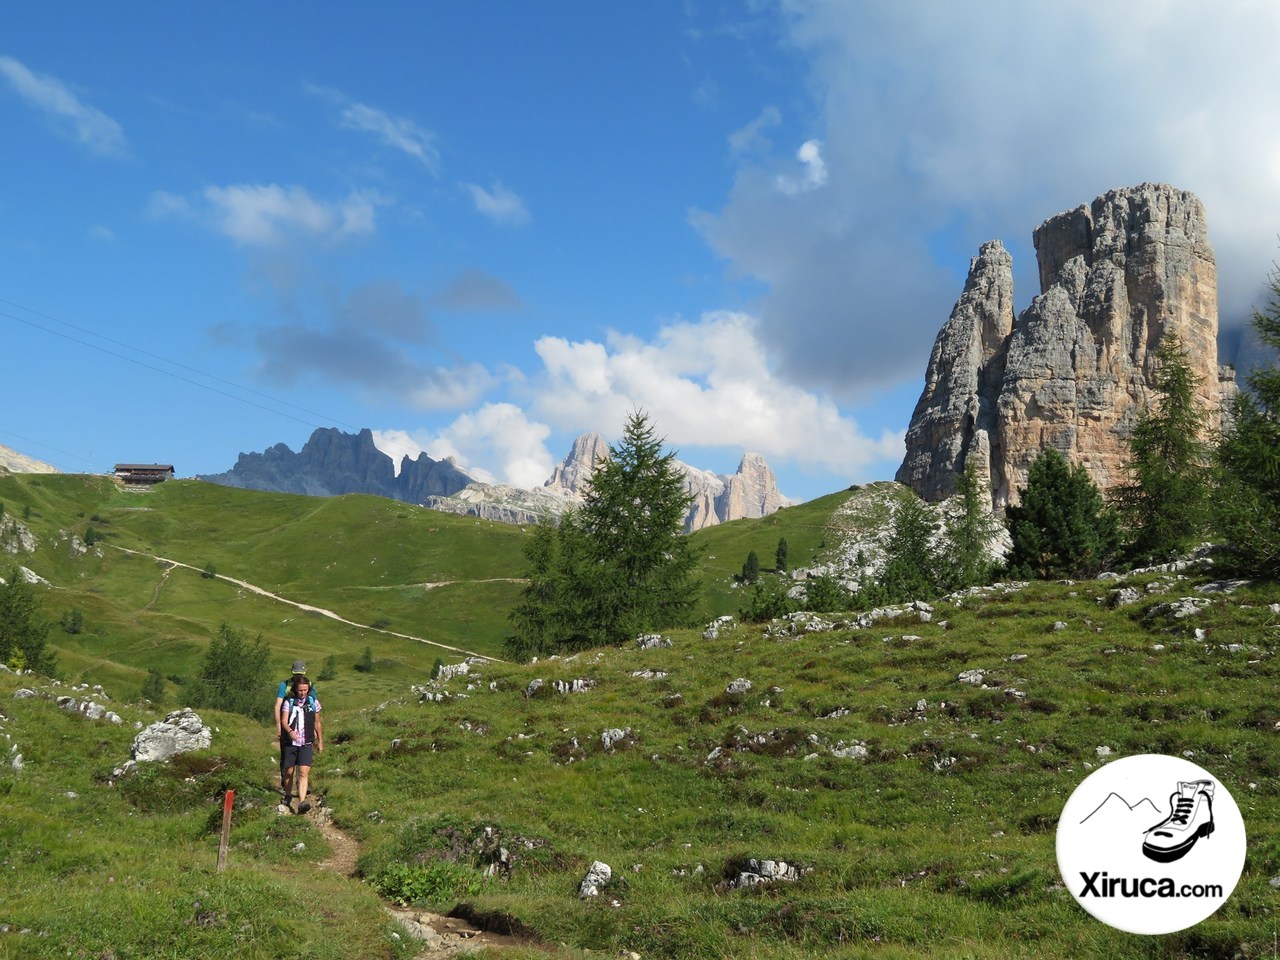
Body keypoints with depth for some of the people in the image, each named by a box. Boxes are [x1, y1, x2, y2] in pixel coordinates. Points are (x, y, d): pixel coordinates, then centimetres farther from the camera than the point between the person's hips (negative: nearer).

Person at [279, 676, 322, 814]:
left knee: (303, 773, -13)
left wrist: (320, 741, 18)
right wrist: (290, 731, -33)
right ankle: (287, 797, 34)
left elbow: (317, 723, 14)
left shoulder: (313, 702, 5)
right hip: (290, 743, 0)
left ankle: (302, 803, -23)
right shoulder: (288, 702, -1)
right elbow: (284, 721, -13)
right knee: (289, 772, 10)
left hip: (306, 744, 0)